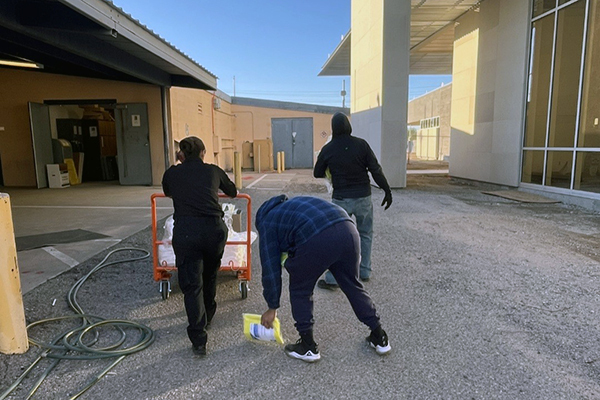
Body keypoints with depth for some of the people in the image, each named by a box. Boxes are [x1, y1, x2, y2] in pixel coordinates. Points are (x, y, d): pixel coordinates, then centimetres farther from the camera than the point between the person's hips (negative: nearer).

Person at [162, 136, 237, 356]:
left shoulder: (171, 173, 17)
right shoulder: (213, 170, 17)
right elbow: (233, 192, 34)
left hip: (185, 229, -1)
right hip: (214, 227, 2)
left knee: (191, 284, 6)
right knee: (210, 274, 24)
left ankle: (198, 340, 3)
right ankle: (207, 316, 45)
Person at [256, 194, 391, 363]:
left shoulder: (266, 223, 22)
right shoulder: (292, 204, 39)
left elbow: (270, 267, 20)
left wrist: (272, 308, 27)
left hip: (317, 241, -6)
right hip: (348, 230, 7)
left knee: (300, 291, 20)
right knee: (353, 285, 25)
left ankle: (308, 346, 28)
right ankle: (380, 338, 37)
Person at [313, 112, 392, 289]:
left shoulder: (328, 149, -3)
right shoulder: (361, 144, -5)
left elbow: (317, 173, 9)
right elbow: (376, 170, -7)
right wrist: (387, 190, 1)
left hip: (341, 199, -1)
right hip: (363, 198, 1)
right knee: (365, 234, 18)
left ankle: (332, 279, 2)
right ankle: (365, 272, 24)